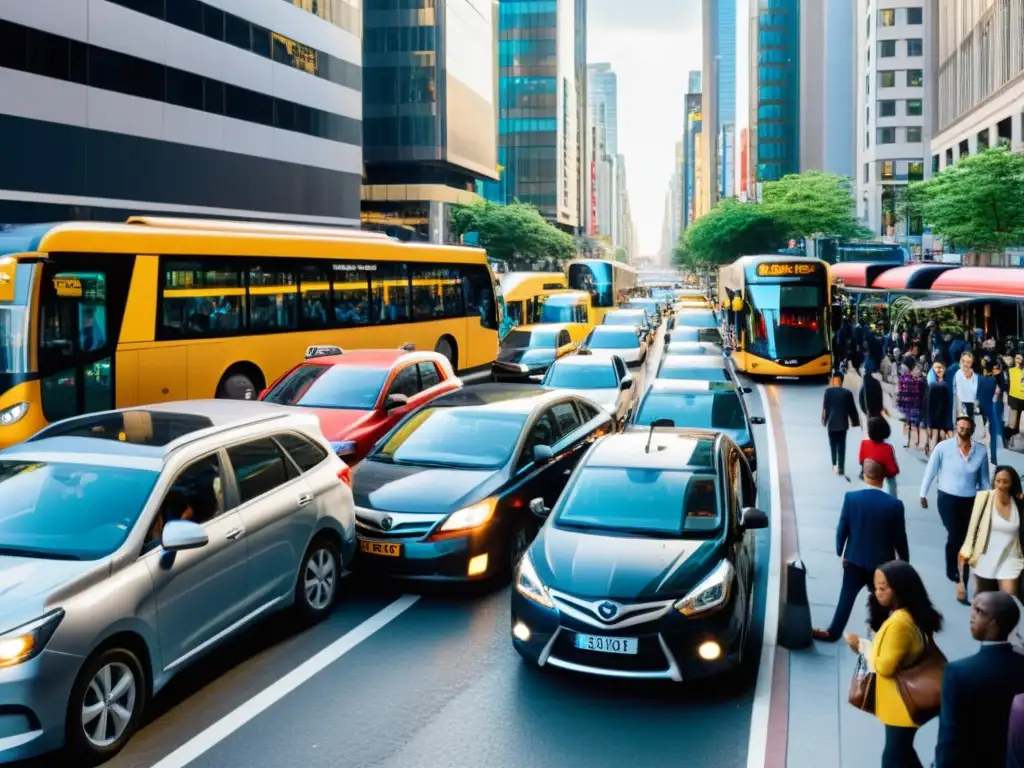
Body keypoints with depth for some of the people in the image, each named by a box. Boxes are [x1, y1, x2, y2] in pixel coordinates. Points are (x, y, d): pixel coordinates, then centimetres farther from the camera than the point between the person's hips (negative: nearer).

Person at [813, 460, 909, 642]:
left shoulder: (851, 498, -14)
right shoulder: (894, 504, -16)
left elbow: (842, 529, -6)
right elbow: (899, 538, -8)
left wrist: (840, 552, 10)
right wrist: (904, 562, 8)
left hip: (855, 559, 1)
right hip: (882, 562, -1)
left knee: (846, 596, 15)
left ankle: (833, 632, 23)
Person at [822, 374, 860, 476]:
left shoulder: (828, 391, -9)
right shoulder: (848, 393, -4)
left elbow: (825, 407, -6)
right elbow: (852, 409, 1)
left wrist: (824, 420, 5)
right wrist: (854, 421, 13)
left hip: (832, 422, -1)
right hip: (843, 422, 1)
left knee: (833, 444, 14)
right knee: (842, 446, 5)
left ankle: (834, 465, 16)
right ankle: (841, 467, 2)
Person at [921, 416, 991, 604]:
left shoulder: (981, 451, -4)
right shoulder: (943, 447, -10)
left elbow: (984, 480, 6)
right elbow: (931, 470, -2)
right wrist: (923, 493, -1)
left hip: (971, 501, 3)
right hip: (947, 499, -2)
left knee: (967, 542, 9)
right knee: (955, 536, -13)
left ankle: (961, 584, 22)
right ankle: (954, 574, 8)